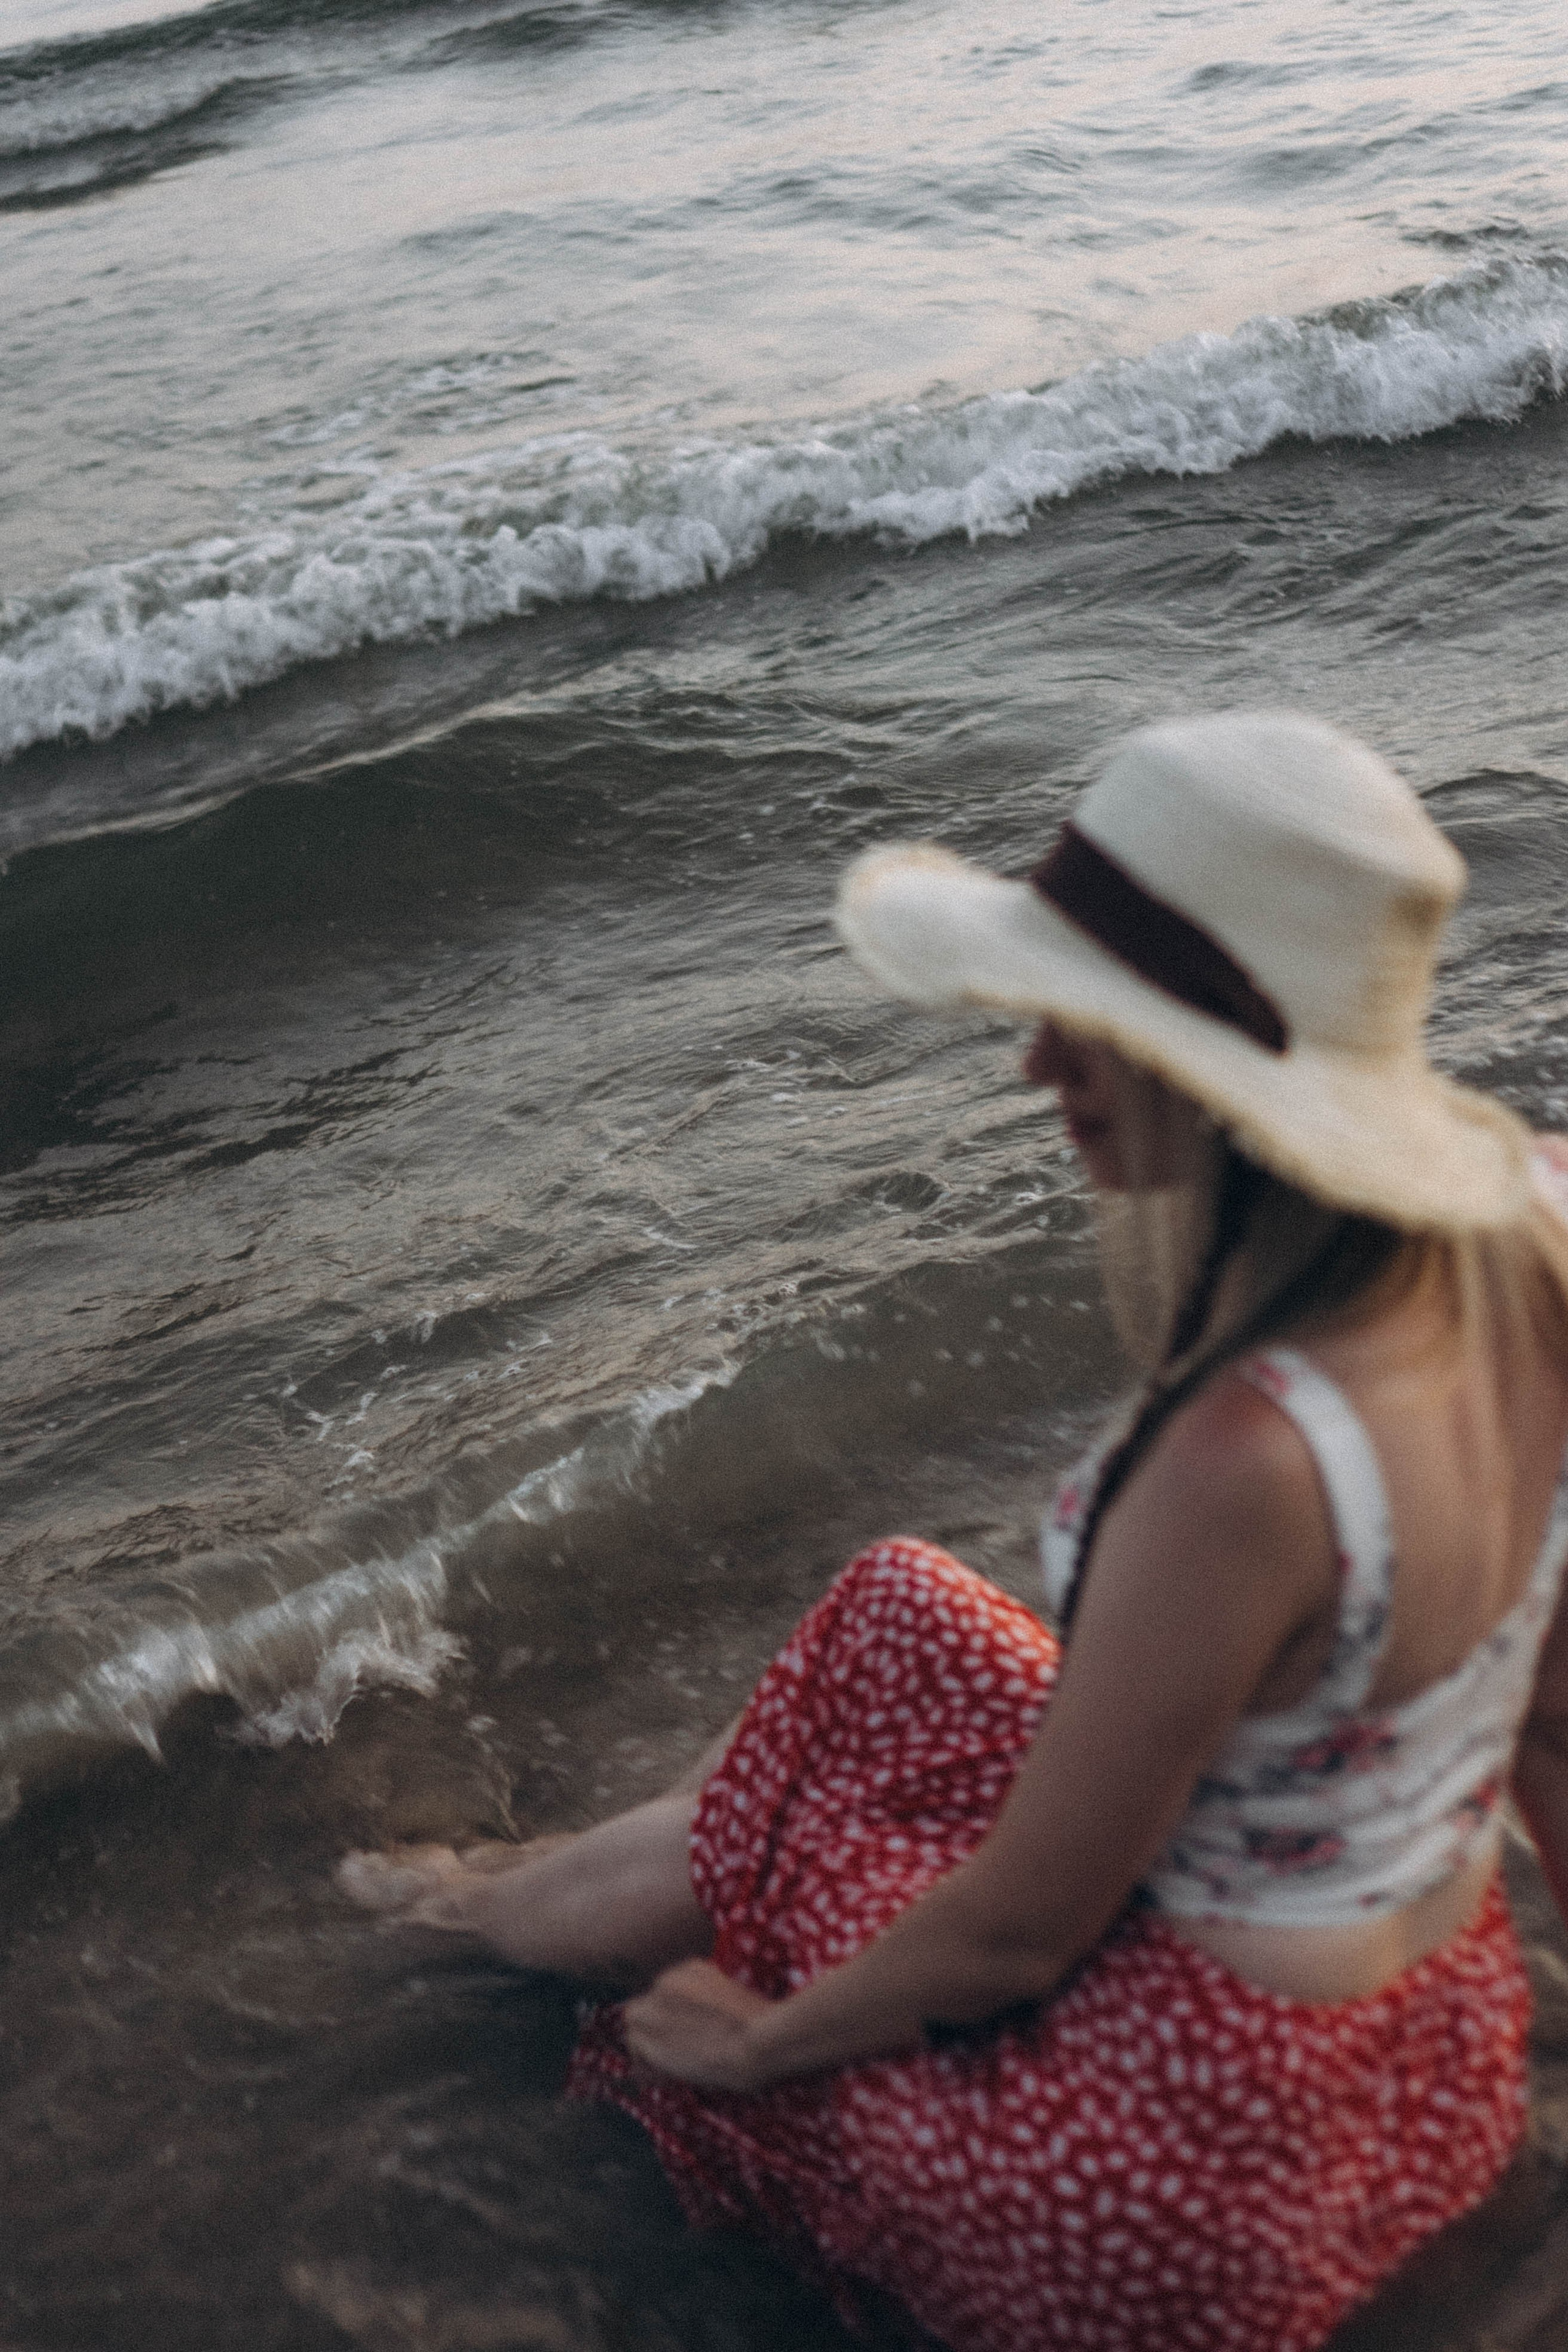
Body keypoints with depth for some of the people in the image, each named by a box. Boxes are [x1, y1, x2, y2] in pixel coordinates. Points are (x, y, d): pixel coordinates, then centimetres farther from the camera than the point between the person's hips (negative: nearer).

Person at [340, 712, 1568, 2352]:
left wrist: (762, 2036, -4)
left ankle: (519, 1905, 49)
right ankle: (528, 1888, 39)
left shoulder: (1243, 1465, -36)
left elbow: (1022, 1932, -21)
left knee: (742, 1847, 16)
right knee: (893, 1616, 18)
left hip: (1186, 2159, -7)